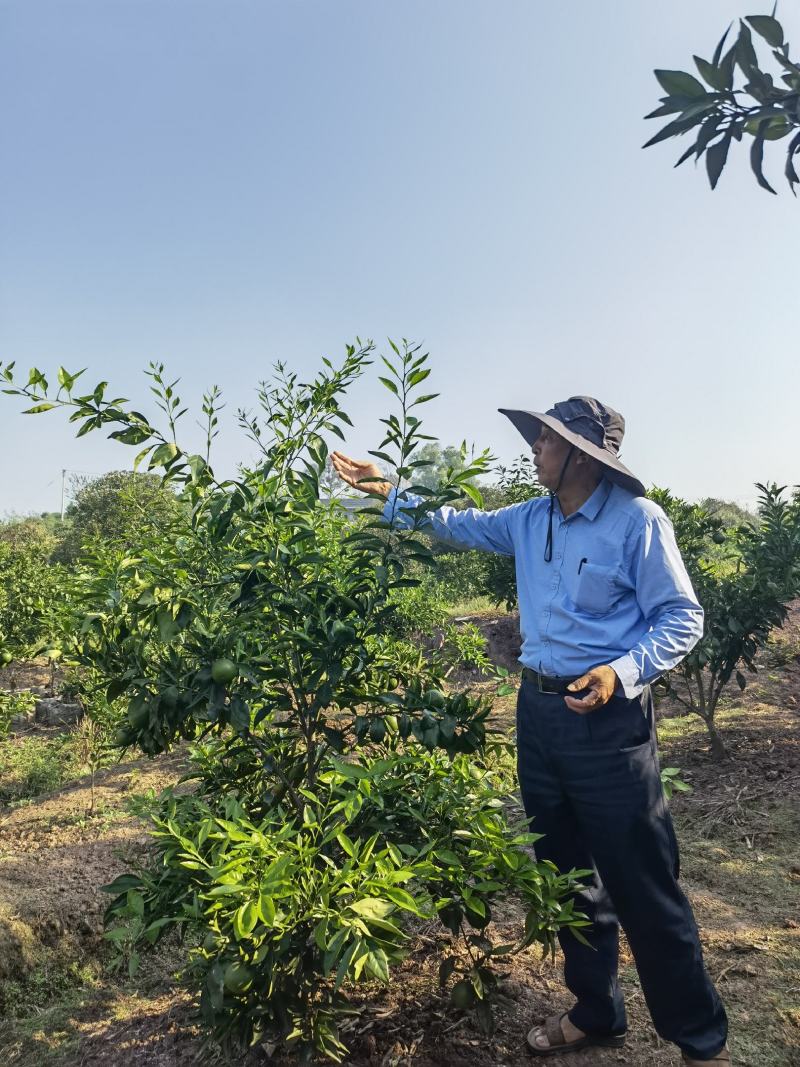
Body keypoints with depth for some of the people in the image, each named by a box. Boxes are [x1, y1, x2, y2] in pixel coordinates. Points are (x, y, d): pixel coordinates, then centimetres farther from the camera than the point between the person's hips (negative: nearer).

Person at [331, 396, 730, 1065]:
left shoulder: (637, 519, -12)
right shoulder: (529, 521, 8)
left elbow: (683, 618, -10)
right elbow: (454, 525, 21)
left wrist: (623, 671, -25)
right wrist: (387, 494, 17)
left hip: (608, 716, -7)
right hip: (539, 710, 7)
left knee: (642, 887, 0)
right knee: (567, 874, 17)